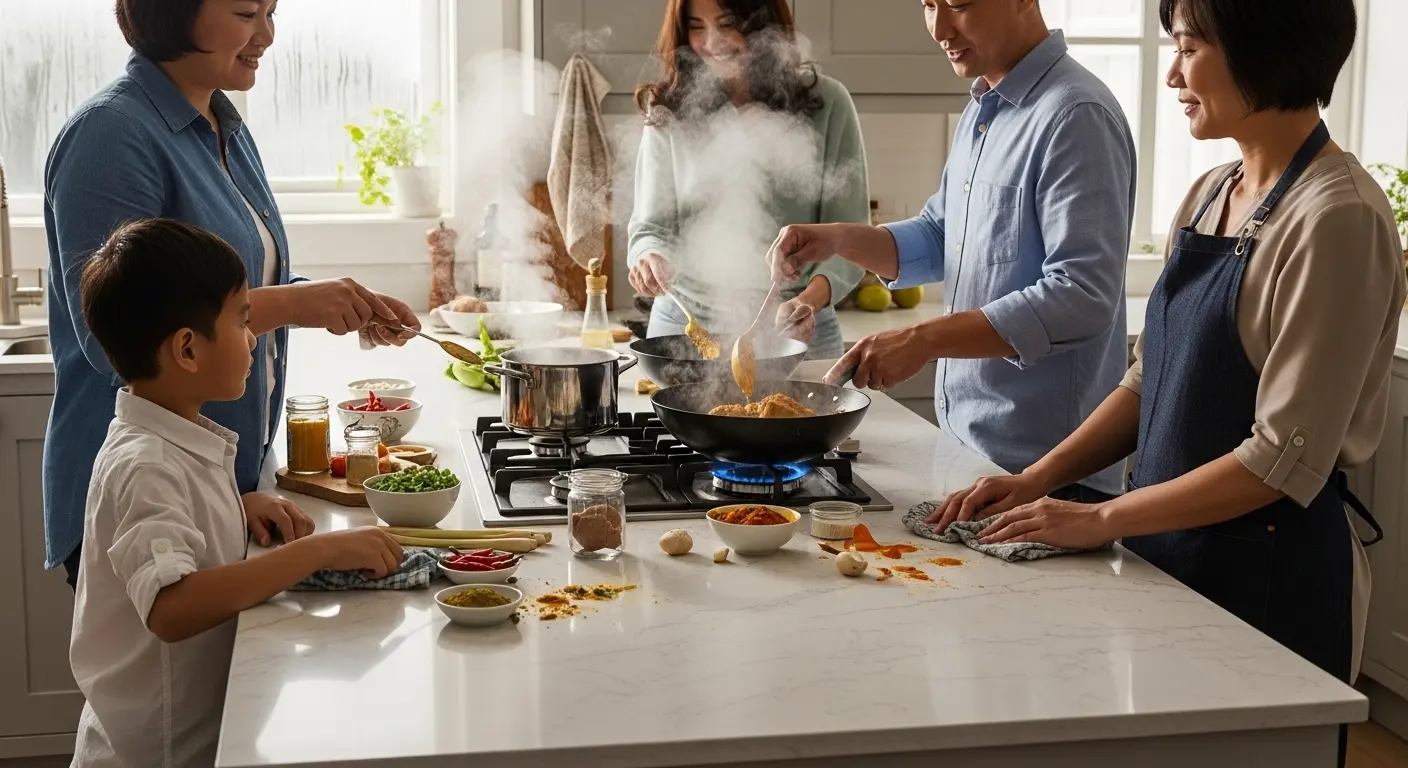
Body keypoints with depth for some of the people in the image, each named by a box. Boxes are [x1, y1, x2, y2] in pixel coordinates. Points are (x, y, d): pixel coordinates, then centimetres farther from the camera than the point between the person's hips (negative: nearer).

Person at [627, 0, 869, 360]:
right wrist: (649, 257, -22)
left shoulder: (825, 103, -5)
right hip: (685, 326, 1)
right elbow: (651, 224, 1)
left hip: (795, 329, -1)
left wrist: (810, 299, -23)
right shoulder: (670, 111, 0)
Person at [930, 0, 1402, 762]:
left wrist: (1101, 519, -18)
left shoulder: (1336, 217, -19)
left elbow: (1287, 460, -21)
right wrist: (1039, 480, -1)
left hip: (1271, 575, -7)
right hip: (1169, 553, 7)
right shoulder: (1209, 197, 6)